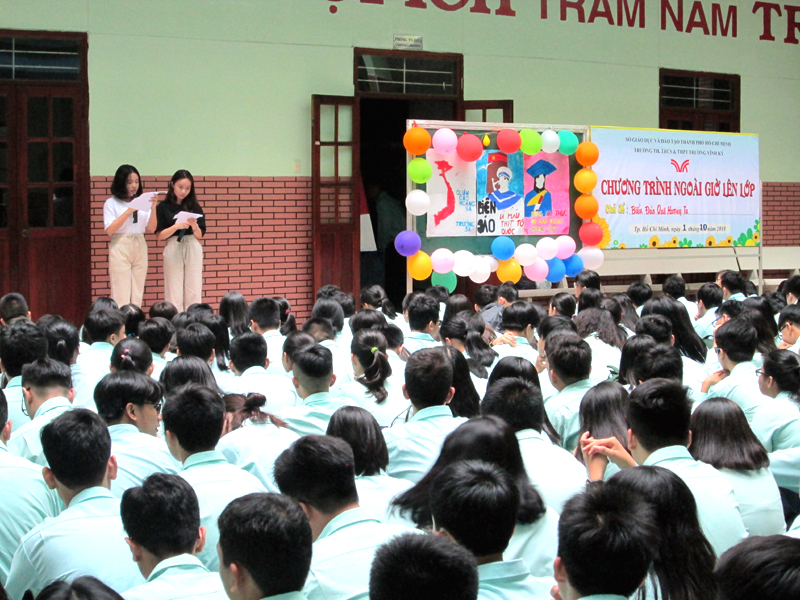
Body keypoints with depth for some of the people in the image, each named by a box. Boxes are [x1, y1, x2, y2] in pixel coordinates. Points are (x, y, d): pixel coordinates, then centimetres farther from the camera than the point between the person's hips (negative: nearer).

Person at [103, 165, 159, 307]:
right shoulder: (112, 203, 1)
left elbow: (151, 229, 5)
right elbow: (109, 230, -9)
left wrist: (153, 208, -8)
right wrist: (129, 211, -13)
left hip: (140, 247, 4)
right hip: (120, 247, -4)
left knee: (137, 295, 4)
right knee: (121, 295, -6)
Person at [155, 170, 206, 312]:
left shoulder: (194, 207, 8)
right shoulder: (164, 207, 2)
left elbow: (200, 235, 6)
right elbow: (160, 235, -3)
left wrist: (194, 226, -15)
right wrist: (176, 226, -18)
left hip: (193, 249, 2)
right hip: (173, 249, -2)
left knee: (193, 292, 0)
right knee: (174, 293, -3)